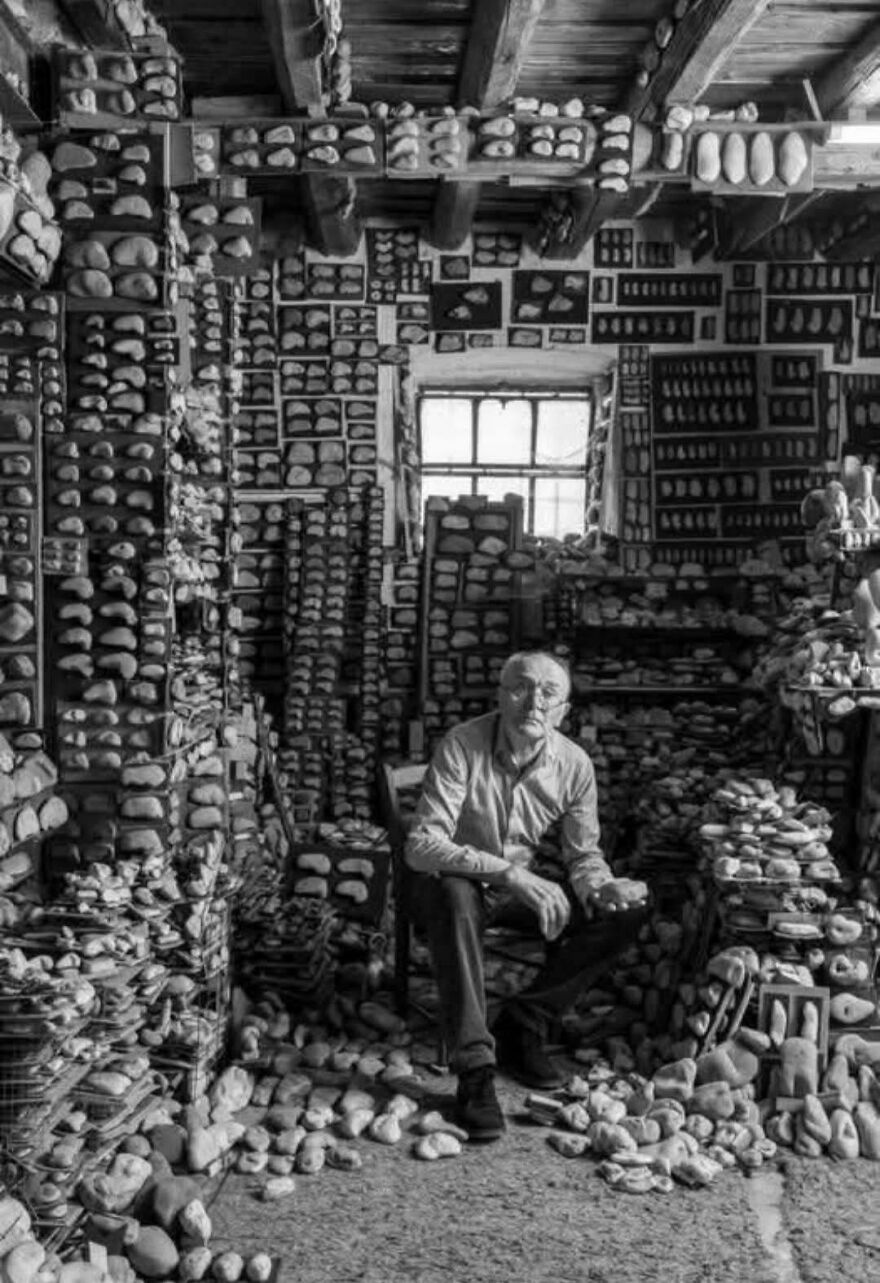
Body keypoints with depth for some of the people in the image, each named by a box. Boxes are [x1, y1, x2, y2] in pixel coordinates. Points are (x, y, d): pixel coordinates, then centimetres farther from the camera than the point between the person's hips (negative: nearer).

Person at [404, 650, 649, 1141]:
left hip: (521, 888, 5)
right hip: (456, 885, -4)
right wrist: (509, 872, -40)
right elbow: (421, 845, -29)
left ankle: (523, 1028, -5)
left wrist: (602, 886, -24)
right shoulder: (462, 746, -22)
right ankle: (475, 1067, -33)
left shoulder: (575, 764, -9)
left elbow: (584, 853, 1)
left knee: (628, 909, -13)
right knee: (454, 895, -39)